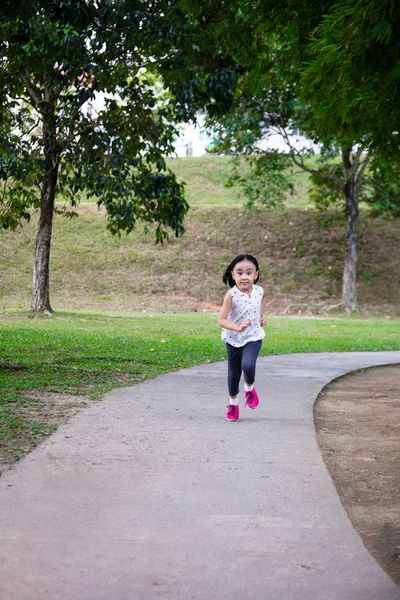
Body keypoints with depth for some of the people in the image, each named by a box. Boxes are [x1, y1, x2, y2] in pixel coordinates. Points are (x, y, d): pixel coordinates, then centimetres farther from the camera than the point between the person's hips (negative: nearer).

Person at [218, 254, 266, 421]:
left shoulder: (259, 291, -10)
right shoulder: (231, 295, -21)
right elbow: (221, 320, -23)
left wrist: (261, 316, 7)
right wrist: (237, 327, -37)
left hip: (253, 337, 1)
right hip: (233, 339, -1)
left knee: (248, 364, -25)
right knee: (233, 372, 12)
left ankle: (249, 388, 7)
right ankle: (233, 402, 35)